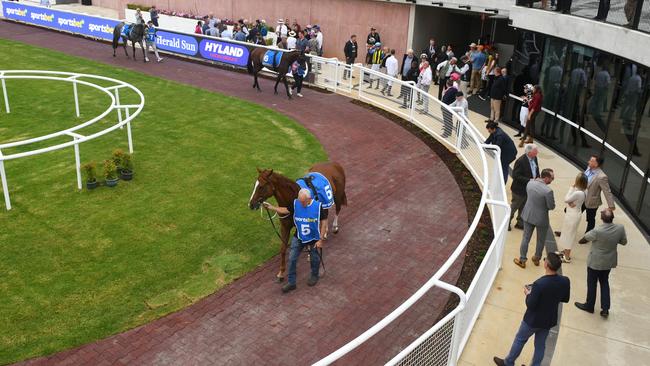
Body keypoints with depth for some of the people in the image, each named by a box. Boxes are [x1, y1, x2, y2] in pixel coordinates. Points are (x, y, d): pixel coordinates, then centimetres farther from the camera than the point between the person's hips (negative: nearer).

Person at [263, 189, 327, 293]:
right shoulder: (295, 203, -15)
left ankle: (314, 276, 46)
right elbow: (285, 210, 1)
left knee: (314, 259, 19)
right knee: (292, 259, 4)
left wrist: (320, 240, -14)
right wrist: (271, 207, -11)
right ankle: (291, 282, 19)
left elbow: (324, 222, -15)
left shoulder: (318, 206, -23)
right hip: (298, 237, 3)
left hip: (313, 239, -2)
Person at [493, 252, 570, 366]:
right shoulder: (565, 281, -16)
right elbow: (565, 299, 3)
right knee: (540, 345, 22)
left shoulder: (539, 284, -34)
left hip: (533, 320, -4)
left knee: (520, 340, 18)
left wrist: (528, 294, -6)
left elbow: (530, 305, -24)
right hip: (549, 320, 5)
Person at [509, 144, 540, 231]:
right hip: (520, 189, -8)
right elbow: (515, 176, -26)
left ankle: (520, 223, 35)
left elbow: (536, 171, 15)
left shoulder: (534, 158, 0)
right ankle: (506, 223, 25)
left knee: (524, 207, 20)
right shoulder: (520, 161, -26)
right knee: (514, 206, 8)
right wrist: (528, 180, -28)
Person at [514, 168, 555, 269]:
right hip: (541, 219, -4)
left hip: (528, 215, 5)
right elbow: (551, 207, -18)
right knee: (541, 240, 20)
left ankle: (522, 260, 25)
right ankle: (537, 259, 37)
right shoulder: (548, 191, -28)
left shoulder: (530, 183, -11)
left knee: (526, 238, 17)